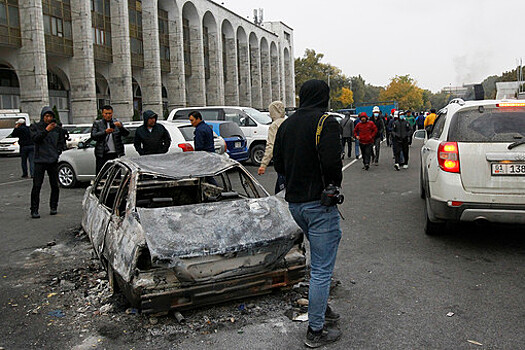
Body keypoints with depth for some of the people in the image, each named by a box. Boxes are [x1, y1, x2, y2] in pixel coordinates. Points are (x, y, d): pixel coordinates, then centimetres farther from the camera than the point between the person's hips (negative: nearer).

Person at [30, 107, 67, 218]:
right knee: (37, 186, -6)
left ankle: (53, 207, 20)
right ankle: (34, 210, -1)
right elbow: (35, 138, -11)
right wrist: (46, 130, -19)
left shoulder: (57, 128, 8)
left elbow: (62, 142, 15)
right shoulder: (36, 127, 5)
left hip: (53, 160, 2)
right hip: (40, 160, -2)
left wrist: (58, 152, 1)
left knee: (54, 185, 5)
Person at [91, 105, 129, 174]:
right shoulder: (97, 123, 9)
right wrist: (105, 132, -15)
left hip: (116, 154, 1)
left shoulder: (117, 122, 12)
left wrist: (120, 126, -18)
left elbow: (126, 133, 2)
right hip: (102, 155, -1)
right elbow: (93, 136, -2)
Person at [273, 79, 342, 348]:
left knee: (320, 262, 25)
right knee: (322, 269, 2)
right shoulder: (326, 122, -13)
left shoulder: (286, 124, 10)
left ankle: (322, 309, 37)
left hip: (294, 203, 8)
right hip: (319, 204, -8)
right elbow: (332, 162, -25)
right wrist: (335, 182, -6)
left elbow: (278, 164, 13)